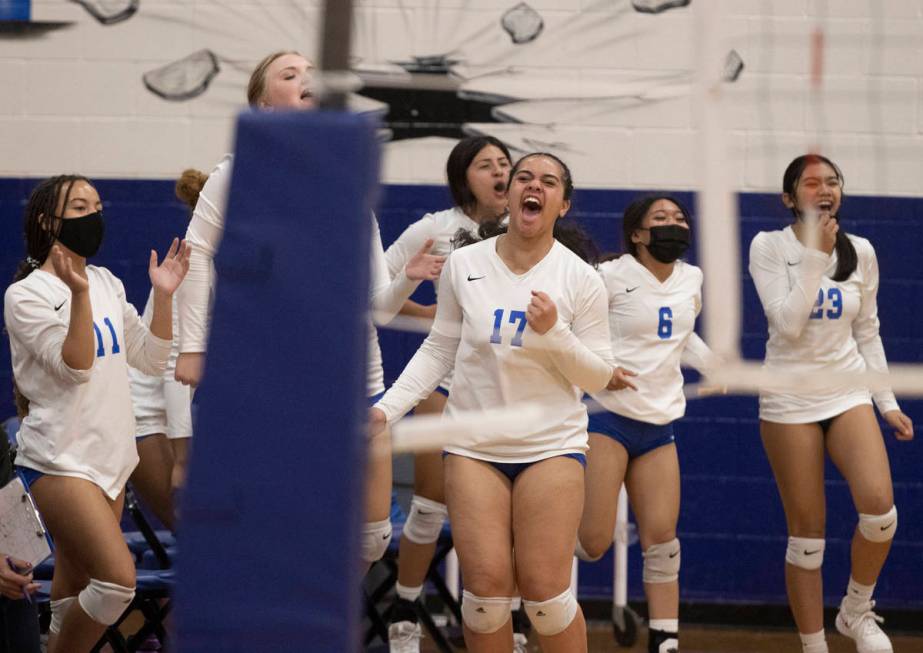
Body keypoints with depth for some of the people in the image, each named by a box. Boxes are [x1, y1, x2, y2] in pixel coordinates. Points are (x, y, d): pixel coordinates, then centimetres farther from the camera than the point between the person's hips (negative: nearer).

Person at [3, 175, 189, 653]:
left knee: (76, 588, 11)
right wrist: (79, 293, -28)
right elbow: (76, 367, -18)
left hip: (111, 457, 7)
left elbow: (151, 358, 12)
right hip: (61, 460, -7)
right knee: (118, 580, -19)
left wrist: (163, 294, -1)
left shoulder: (108, 284, 12)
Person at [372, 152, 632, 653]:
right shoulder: (463, 265, 1)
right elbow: (439, 350, 9)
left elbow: (597, 377, -1)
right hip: (474, 445, 1)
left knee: (545, 590, -8)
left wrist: (554, 332, -18)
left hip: (552, 444, -1)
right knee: (486, 586, -7)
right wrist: (387, 408, -2)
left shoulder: (580, 279, -3)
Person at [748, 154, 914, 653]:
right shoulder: (769, 247, -5)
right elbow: (787, 323, -15)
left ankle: (857, 611, 6)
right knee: (807, 532, -1)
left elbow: (867, 333, 12)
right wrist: (817, 256, -16)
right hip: (790, 401, -3)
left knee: (879, 507, -18)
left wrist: (887, 401, 8)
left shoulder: (860, 252, 5)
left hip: (849, 394, 3)